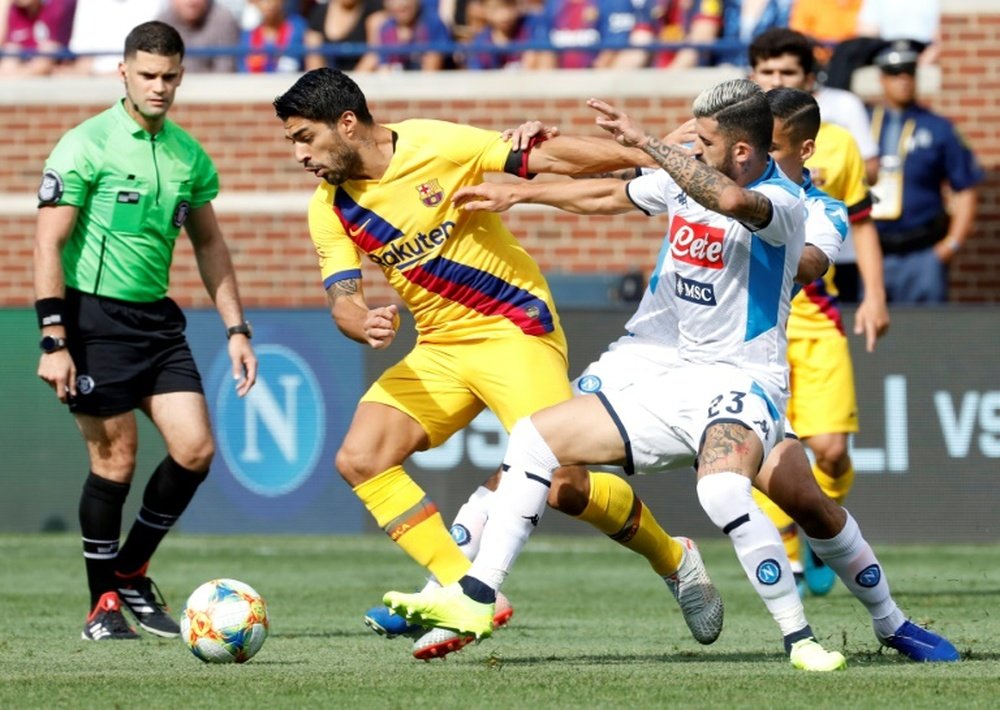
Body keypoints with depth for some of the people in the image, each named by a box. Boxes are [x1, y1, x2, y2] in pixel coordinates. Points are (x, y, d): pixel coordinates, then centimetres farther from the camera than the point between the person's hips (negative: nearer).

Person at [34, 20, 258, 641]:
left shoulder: (190, 155, 9)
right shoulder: (86, 145, -9)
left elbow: (210, 245, 20)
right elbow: (49, 244, -11)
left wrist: (236, 329, 13)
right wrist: (53, 341, -17)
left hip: (157, 316, 6)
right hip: (95, 316, -6)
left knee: (196, 448, -3)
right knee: (116, 459, -6)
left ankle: (131, 573, 16)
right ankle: (104, 602, 9)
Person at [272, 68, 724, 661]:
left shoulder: (440, 146, -15)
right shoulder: (330, 210, 0)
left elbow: (549, 157, -12)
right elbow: (343, 300, -4)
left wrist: (661, 161, -13)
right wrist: (365, 324, -30)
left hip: (516, 330, -6)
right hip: (438, 347, 6)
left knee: (562, 485, -18)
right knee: (360, 460, -14)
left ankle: (674, 561, 9)